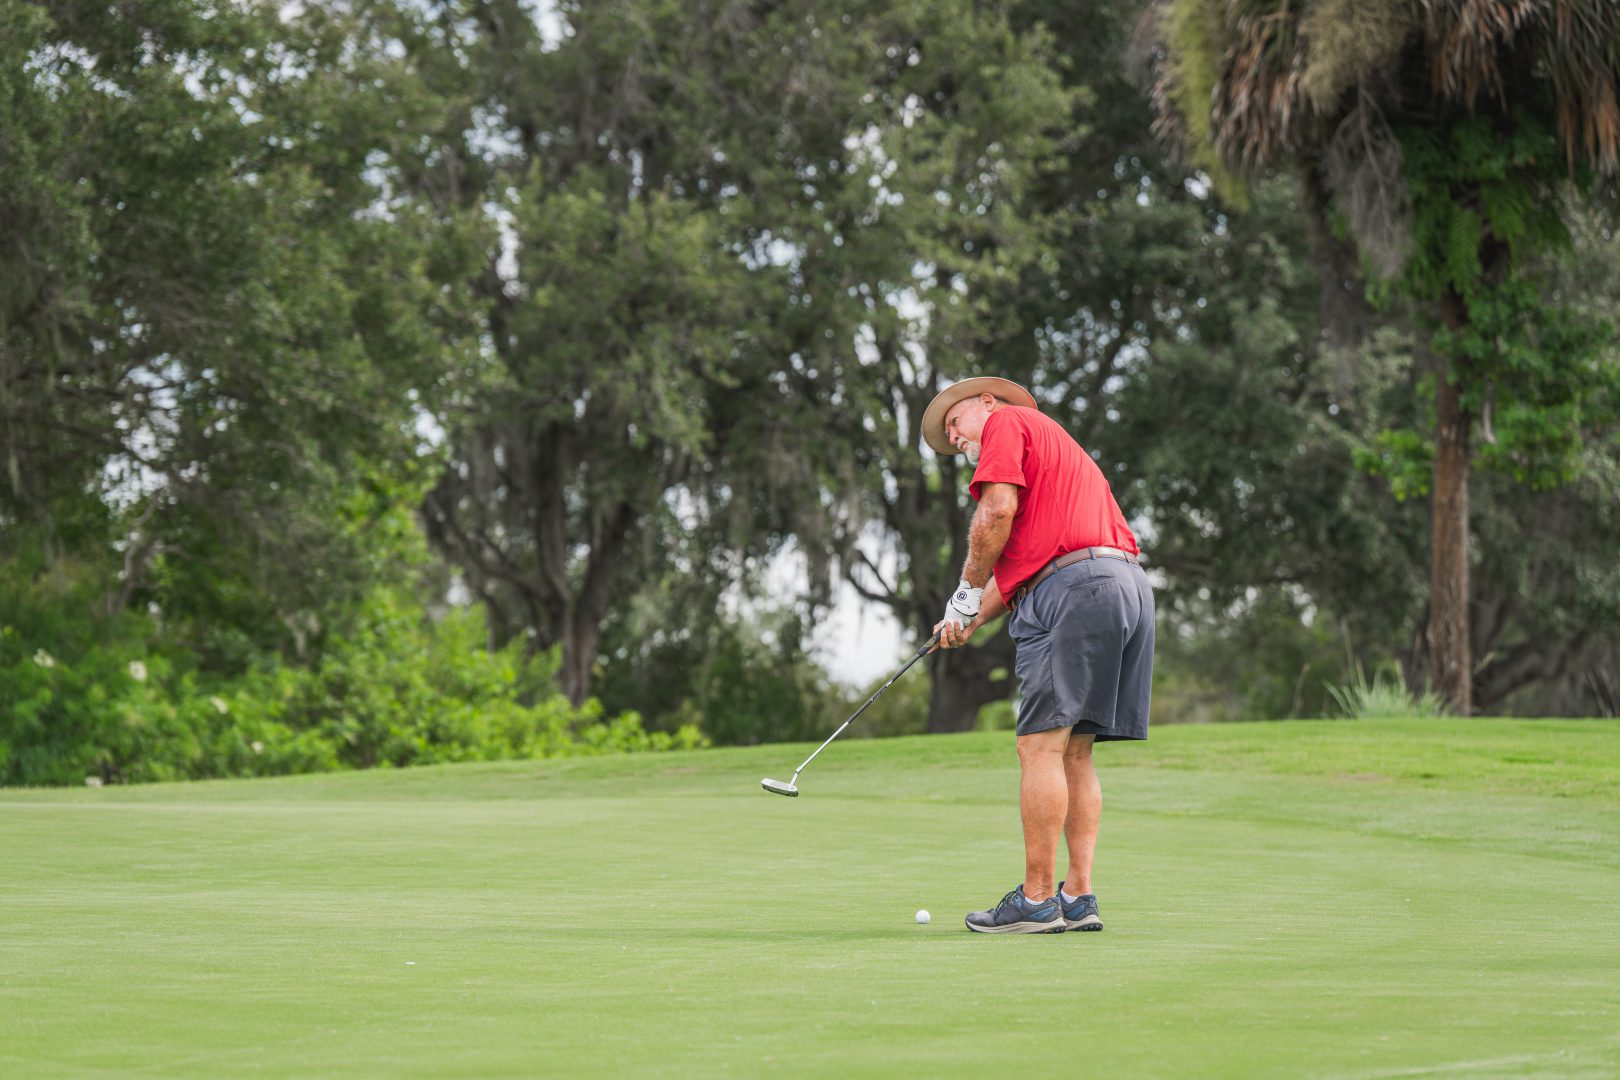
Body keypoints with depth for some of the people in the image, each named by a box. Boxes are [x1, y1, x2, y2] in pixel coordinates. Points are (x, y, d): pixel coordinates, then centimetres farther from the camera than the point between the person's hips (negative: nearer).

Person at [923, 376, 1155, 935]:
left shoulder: (1006, 421, 6)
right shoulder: (1055, 443, 34)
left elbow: (998, 511, -10)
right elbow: (1020, 556, 26)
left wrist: (968, 591, 2)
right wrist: (973, 617, 14)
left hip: (1074, 588, -9)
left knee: (1042, 744, -8)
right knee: (1074, 750, 10)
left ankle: (1037, 899, -10)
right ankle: (1078, 897, 6)